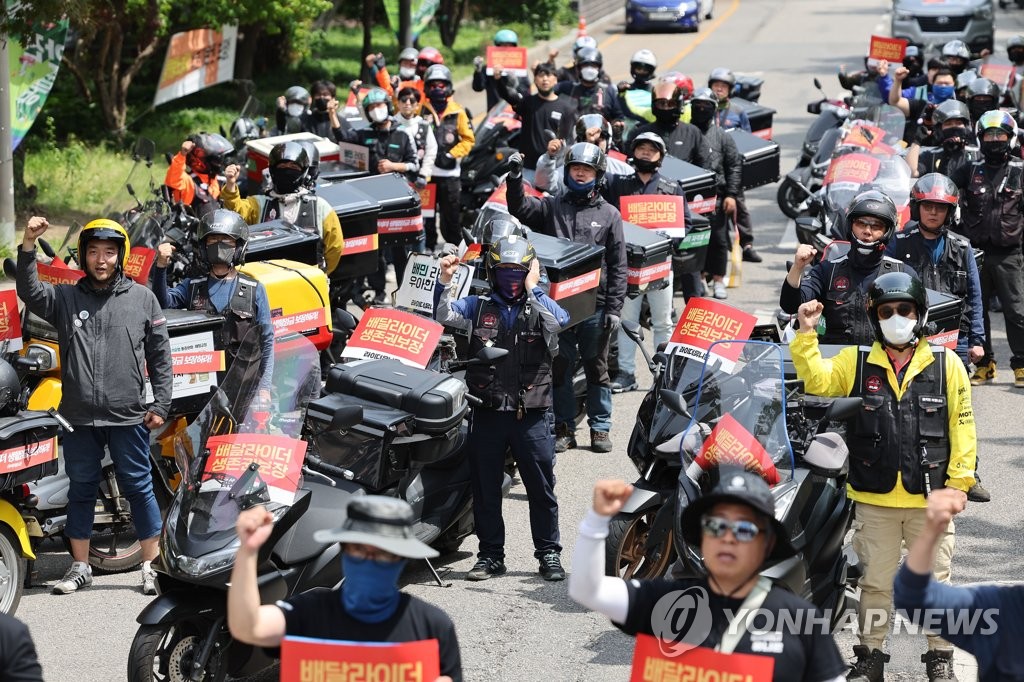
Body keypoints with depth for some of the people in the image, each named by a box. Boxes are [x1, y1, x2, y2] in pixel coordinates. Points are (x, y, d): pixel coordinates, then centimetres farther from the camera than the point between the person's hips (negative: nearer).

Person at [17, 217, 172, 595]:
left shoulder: (142, 298, 5)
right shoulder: (65, 298, 6)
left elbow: (160, 356, 6)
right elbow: (30, 293, -12)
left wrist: (161, 404, 0)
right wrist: (28, 248, -24)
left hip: (128, 417, -2)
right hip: (79, 418, 2)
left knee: (139, 489, 3)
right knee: (80, 490, 10)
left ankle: (152, 566, 10)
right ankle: (80, 568, 20)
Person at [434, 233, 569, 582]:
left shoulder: (540, 307, 3)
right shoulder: (479, 306, 7)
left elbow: (560, 320, -17)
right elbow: (444, 315, -5)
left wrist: (533, 289, -15)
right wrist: (444, 282, -20)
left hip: (532, 416, -1)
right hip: (488, 413, 1)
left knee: (541, 488, 5)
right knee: (485, 489, 8)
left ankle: (549, 554, 14)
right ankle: (490, 555, 18)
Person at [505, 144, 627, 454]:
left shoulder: (609, 214, 6)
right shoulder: (552, 207, 10)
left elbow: (618, 266, 4)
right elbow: (519, 208, -3)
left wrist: (614, 308, -2)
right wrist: (515, 178, -19)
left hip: (595, 305, -1)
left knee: (597, 368, 7)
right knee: (560, 367, 5)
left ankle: (600, 428, 14)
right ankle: (563, 428, 13)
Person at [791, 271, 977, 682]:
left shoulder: (947, 364, 1)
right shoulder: (855, 362, 3)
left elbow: (962, 424, 2)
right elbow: (817, 380, -12)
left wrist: (959, 479, -4)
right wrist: (806, 335, -24)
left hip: (930, 498, -1)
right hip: (875, 499, 1)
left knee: (935, 579, 9)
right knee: (876, 581, 11)